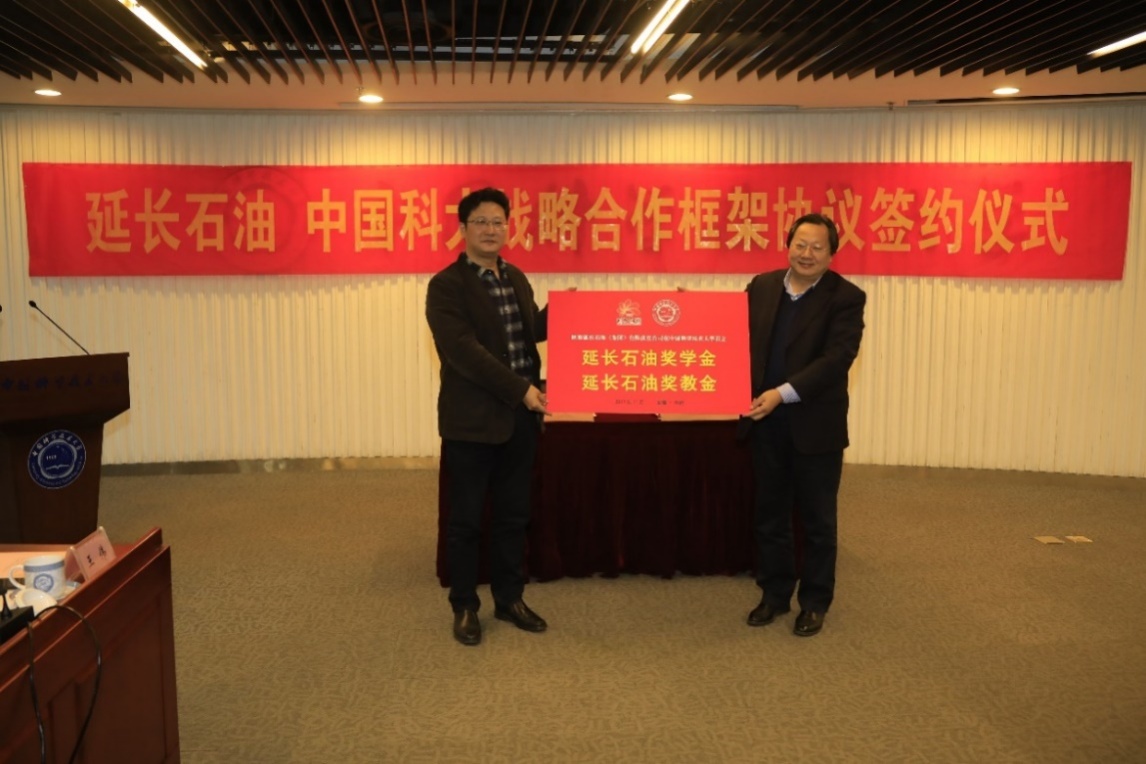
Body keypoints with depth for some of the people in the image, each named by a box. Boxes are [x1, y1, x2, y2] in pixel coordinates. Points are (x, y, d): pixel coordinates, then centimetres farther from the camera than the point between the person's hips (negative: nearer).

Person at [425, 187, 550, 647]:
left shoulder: (516, 278, 11)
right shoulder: (446, 285, -11)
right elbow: (463, 351, -20)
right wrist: (520, 389, -23)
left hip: (520, 417, 6)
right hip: (472, 419, -6)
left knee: (513, 515, 14)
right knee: (466, 520, 5)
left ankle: (509, 599, 28)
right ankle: (464, 607, 20)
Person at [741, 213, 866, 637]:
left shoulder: (846, 298, -8)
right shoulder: (761, 287, 6)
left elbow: (837, 358, -18)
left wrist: (784, 393, -26)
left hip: (816, 425, -4)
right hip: (766, 423, 4)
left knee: (816, 519, 9)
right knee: (769, 516, 13)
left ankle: (815, 603, 24)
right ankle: (774, 594, 29)